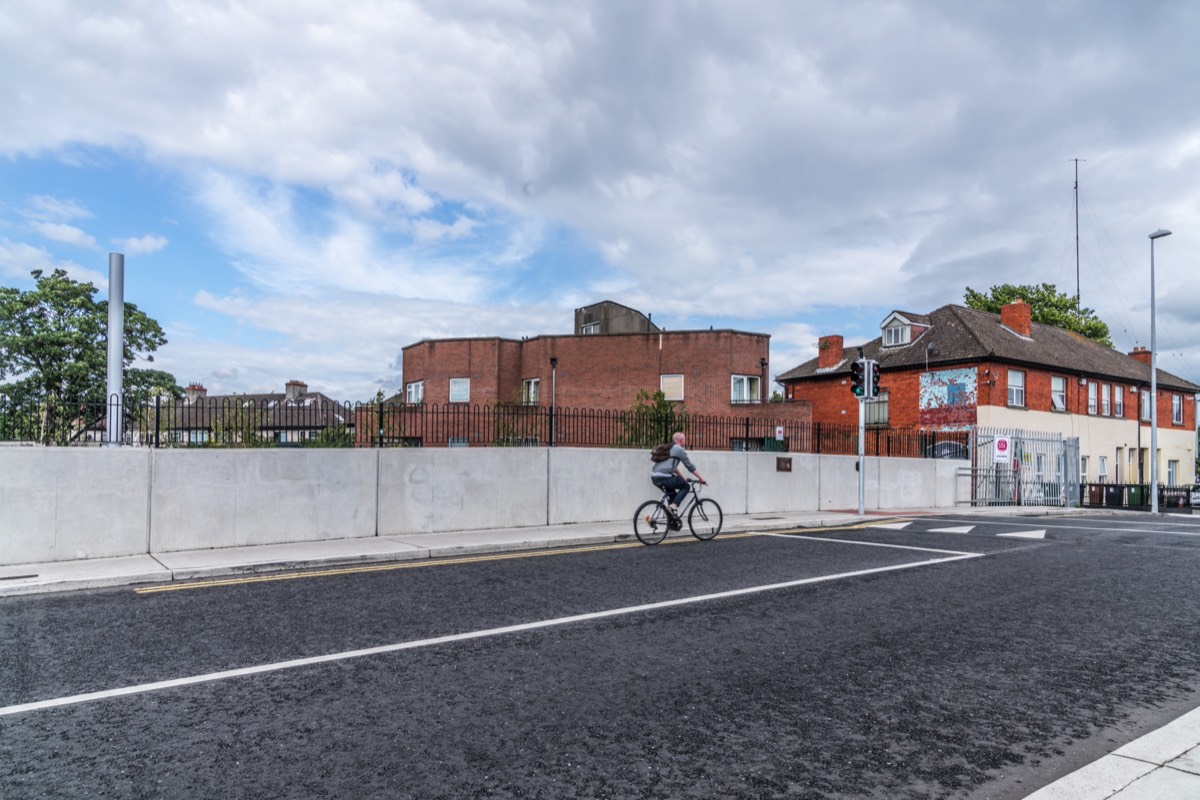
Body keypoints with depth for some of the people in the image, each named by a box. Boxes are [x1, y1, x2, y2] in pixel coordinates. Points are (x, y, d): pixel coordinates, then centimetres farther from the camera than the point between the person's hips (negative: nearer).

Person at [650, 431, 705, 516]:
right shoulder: (679, 449, -1)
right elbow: (690, 466, 3)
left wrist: (683, 478, 34)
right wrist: (701, 479, 13)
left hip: (654, 477, 8)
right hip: (664, 477, -8)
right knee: (685, 486, 11)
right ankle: (674, 506, -7)